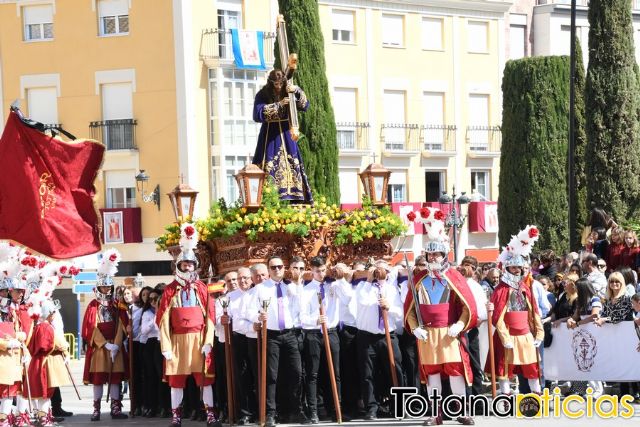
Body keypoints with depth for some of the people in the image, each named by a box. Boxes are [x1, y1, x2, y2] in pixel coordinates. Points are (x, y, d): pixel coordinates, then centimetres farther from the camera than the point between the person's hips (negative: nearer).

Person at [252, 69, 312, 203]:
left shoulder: (288, 92, 4)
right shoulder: (262, 95, -6)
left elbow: (304, 106, -2)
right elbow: (258, 115, -18)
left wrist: (297, 91, -19)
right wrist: (278, 105, -22)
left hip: (286, 134, 3)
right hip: (270, 135, -3)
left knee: (292, 165, -1)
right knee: (270, 166, -10)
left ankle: (298, 198, -2)